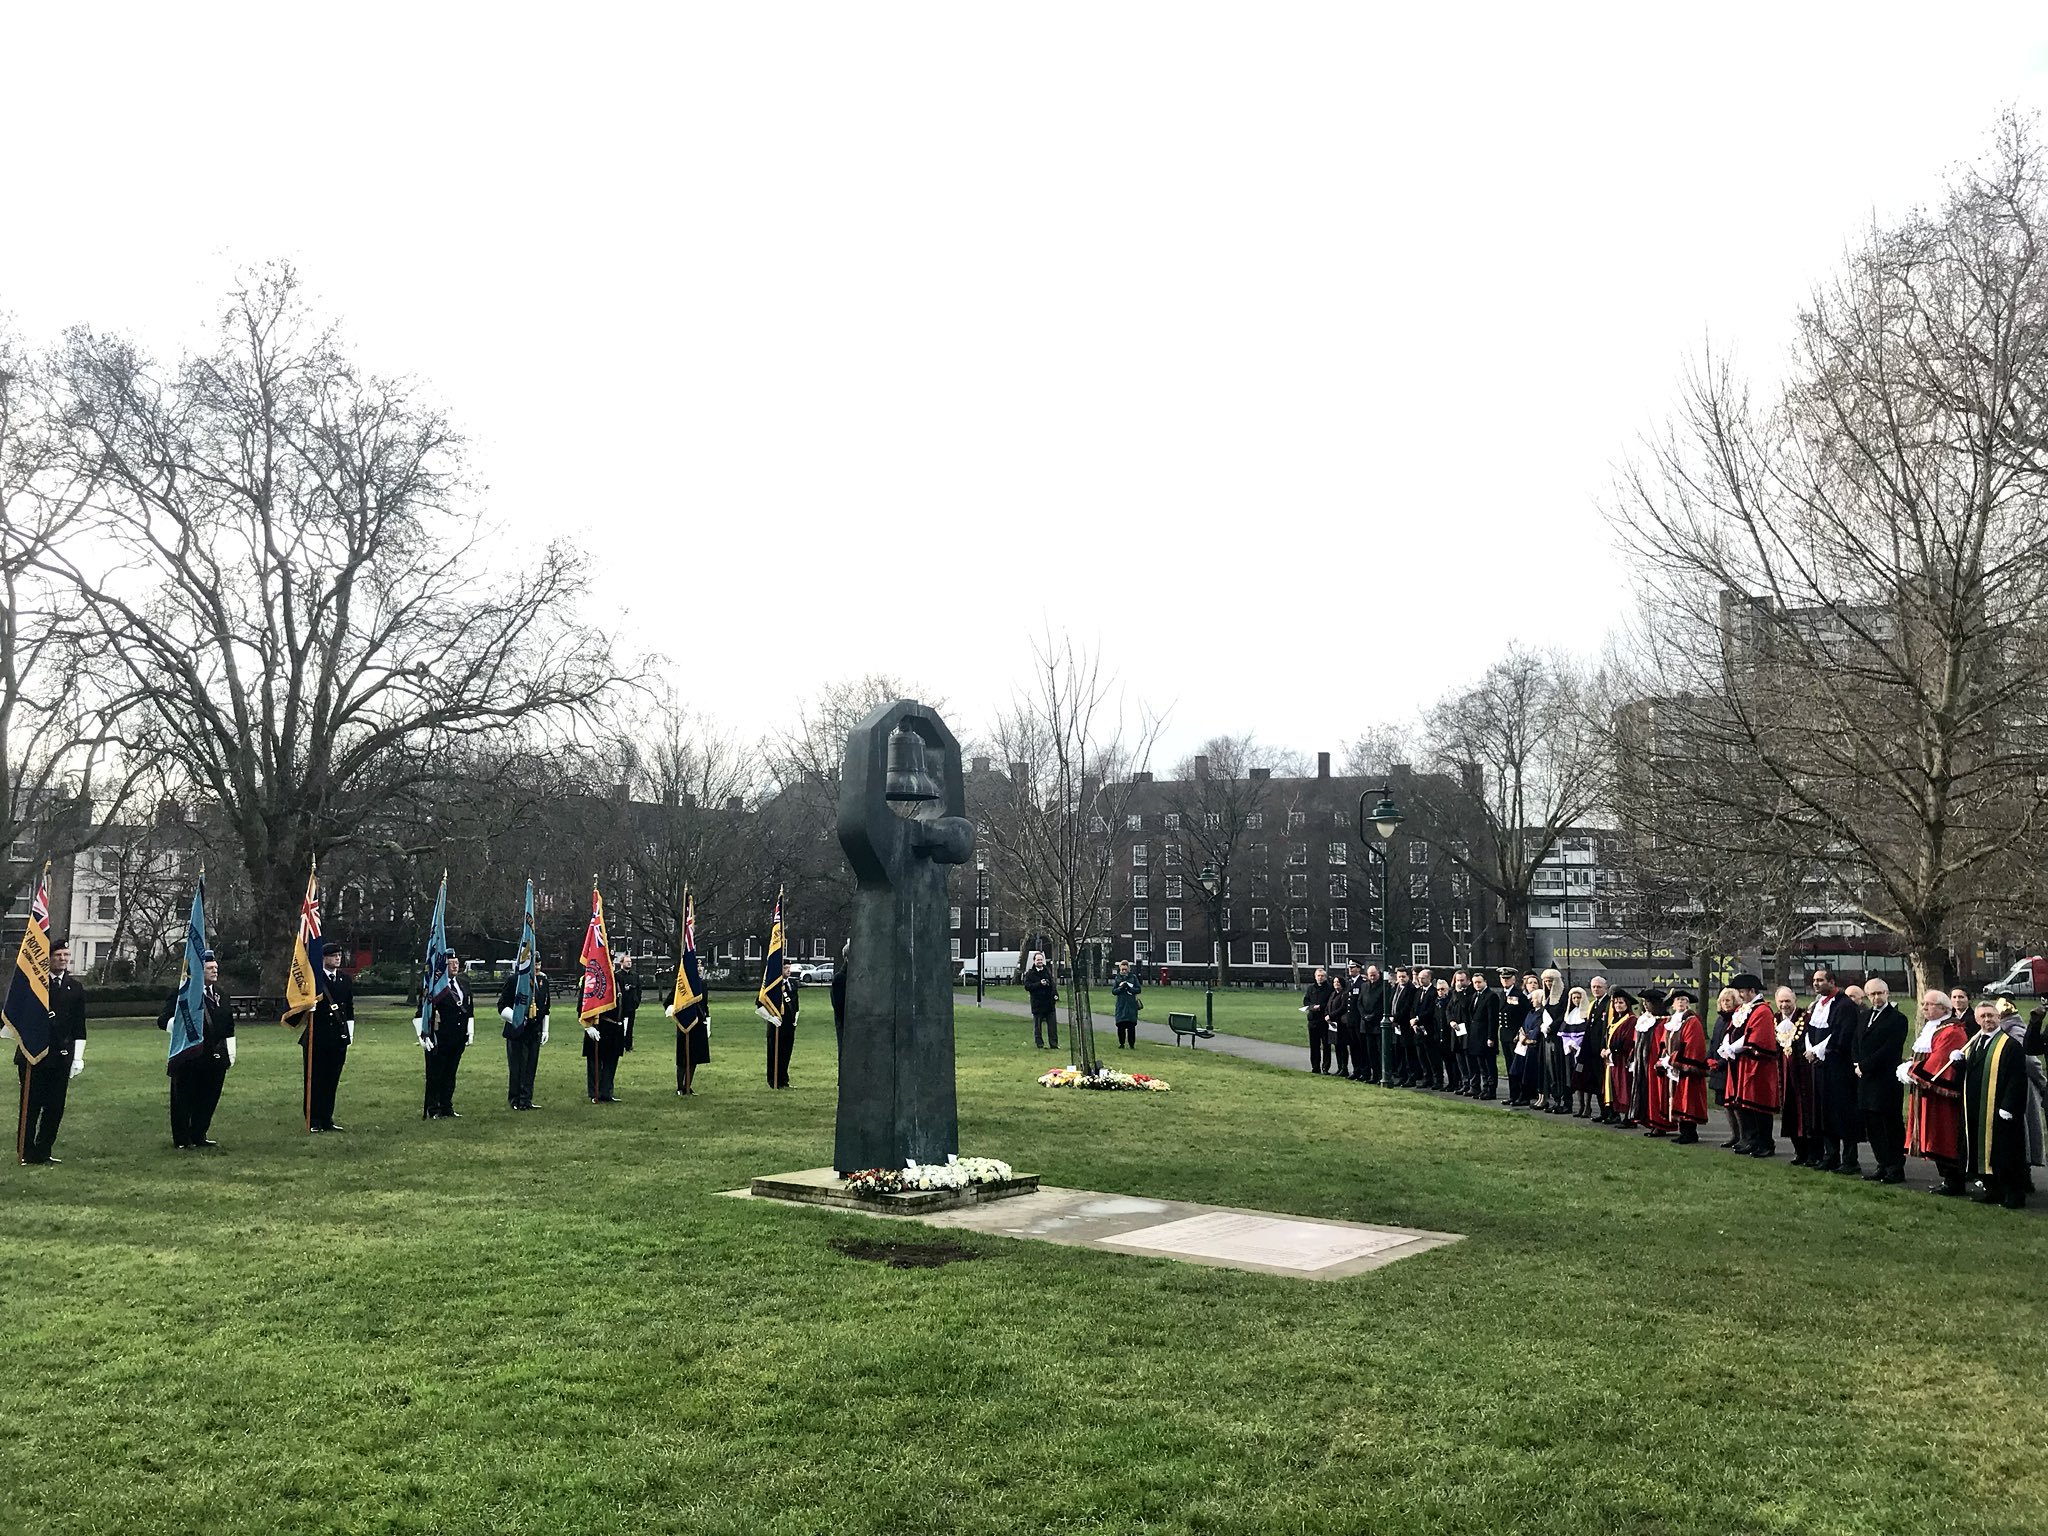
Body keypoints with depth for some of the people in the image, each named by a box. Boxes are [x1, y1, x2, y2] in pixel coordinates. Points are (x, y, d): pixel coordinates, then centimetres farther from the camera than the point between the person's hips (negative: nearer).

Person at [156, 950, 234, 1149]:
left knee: (208, 1099, 10)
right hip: (188, 1057, -6)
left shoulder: (220, 994, 13)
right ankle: (181, 1140, 16)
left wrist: (231, 1053, 16)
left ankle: (199, 1136, 23)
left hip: (216, 1057, 6)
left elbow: (229, 1026, 19)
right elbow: (163, 1020, -13)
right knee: (183, 1101, 4)